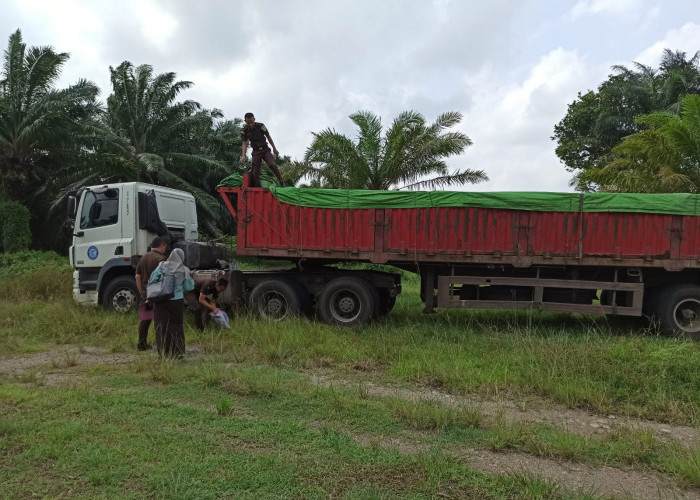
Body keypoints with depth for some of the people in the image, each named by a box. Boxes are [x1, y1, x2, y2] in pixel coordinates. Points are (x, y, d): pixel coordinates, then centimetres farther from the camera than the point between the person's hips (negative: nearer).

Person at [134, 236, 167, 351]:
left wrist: (141, 292, 18)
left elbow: (137, 277, 14)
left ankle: (142, 343, 16)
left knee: (144, 319, 12)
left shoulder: (142, 258, 13)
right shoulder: (160, 259, -11)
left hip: (145, 293, 7)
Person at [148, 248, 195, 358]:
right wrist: (189, 277, 19)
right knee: (176, 326, 10)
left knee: (162, 326, 6)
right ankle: (178, 352, 12)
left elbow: (152, 281, -6)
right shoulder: (183, 270, -4)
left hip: (161, 301, 0)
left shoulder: (162, 267, -3)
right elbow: (189, 287, 2)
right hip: (177, 301, 0)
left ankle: (164, 353, 8)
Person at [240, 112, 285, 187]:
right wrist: (243, 156, -20)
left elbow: (268, 137, 0)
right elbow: (244, 144, -6)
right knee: (255, 173, -5)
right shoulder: (244, 131, -7)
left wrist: (274, 149, 4)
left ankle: (281, 183, -13)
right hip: (256, 152, 1)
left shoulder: (260, 126, -10)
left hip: (265, 150, -1)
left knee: (272, 165, -22)